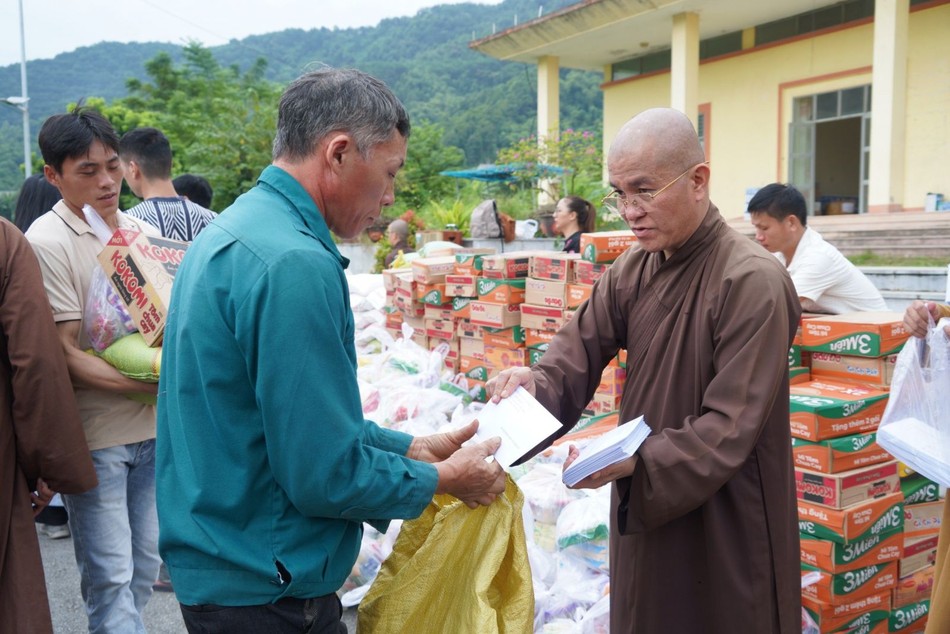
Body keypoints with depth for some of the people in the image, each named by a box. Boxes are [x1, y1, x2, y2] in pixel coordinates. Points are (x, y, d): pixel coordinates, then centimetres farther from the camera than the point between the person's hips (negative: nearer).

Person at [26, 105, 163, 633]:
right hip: (95, 436, -6)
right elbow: (67, 355, -14)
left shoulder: (143, 232, 7)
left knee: (144, 567, 17)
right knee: (110, 577, 2)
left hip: (153, 427, 6)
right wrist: (153, 384, -22)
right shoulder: (47, 243, -10)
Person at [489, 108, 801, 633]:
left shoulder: (753, 282, -20)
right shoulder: (633, 269, 3)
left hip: (723, 526, -6)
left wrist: (639, 462, -33)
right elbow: (581, 345, 0)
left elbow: (729, 429, -22)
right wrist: (537, 383, -20)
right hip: (642, 505, 6)